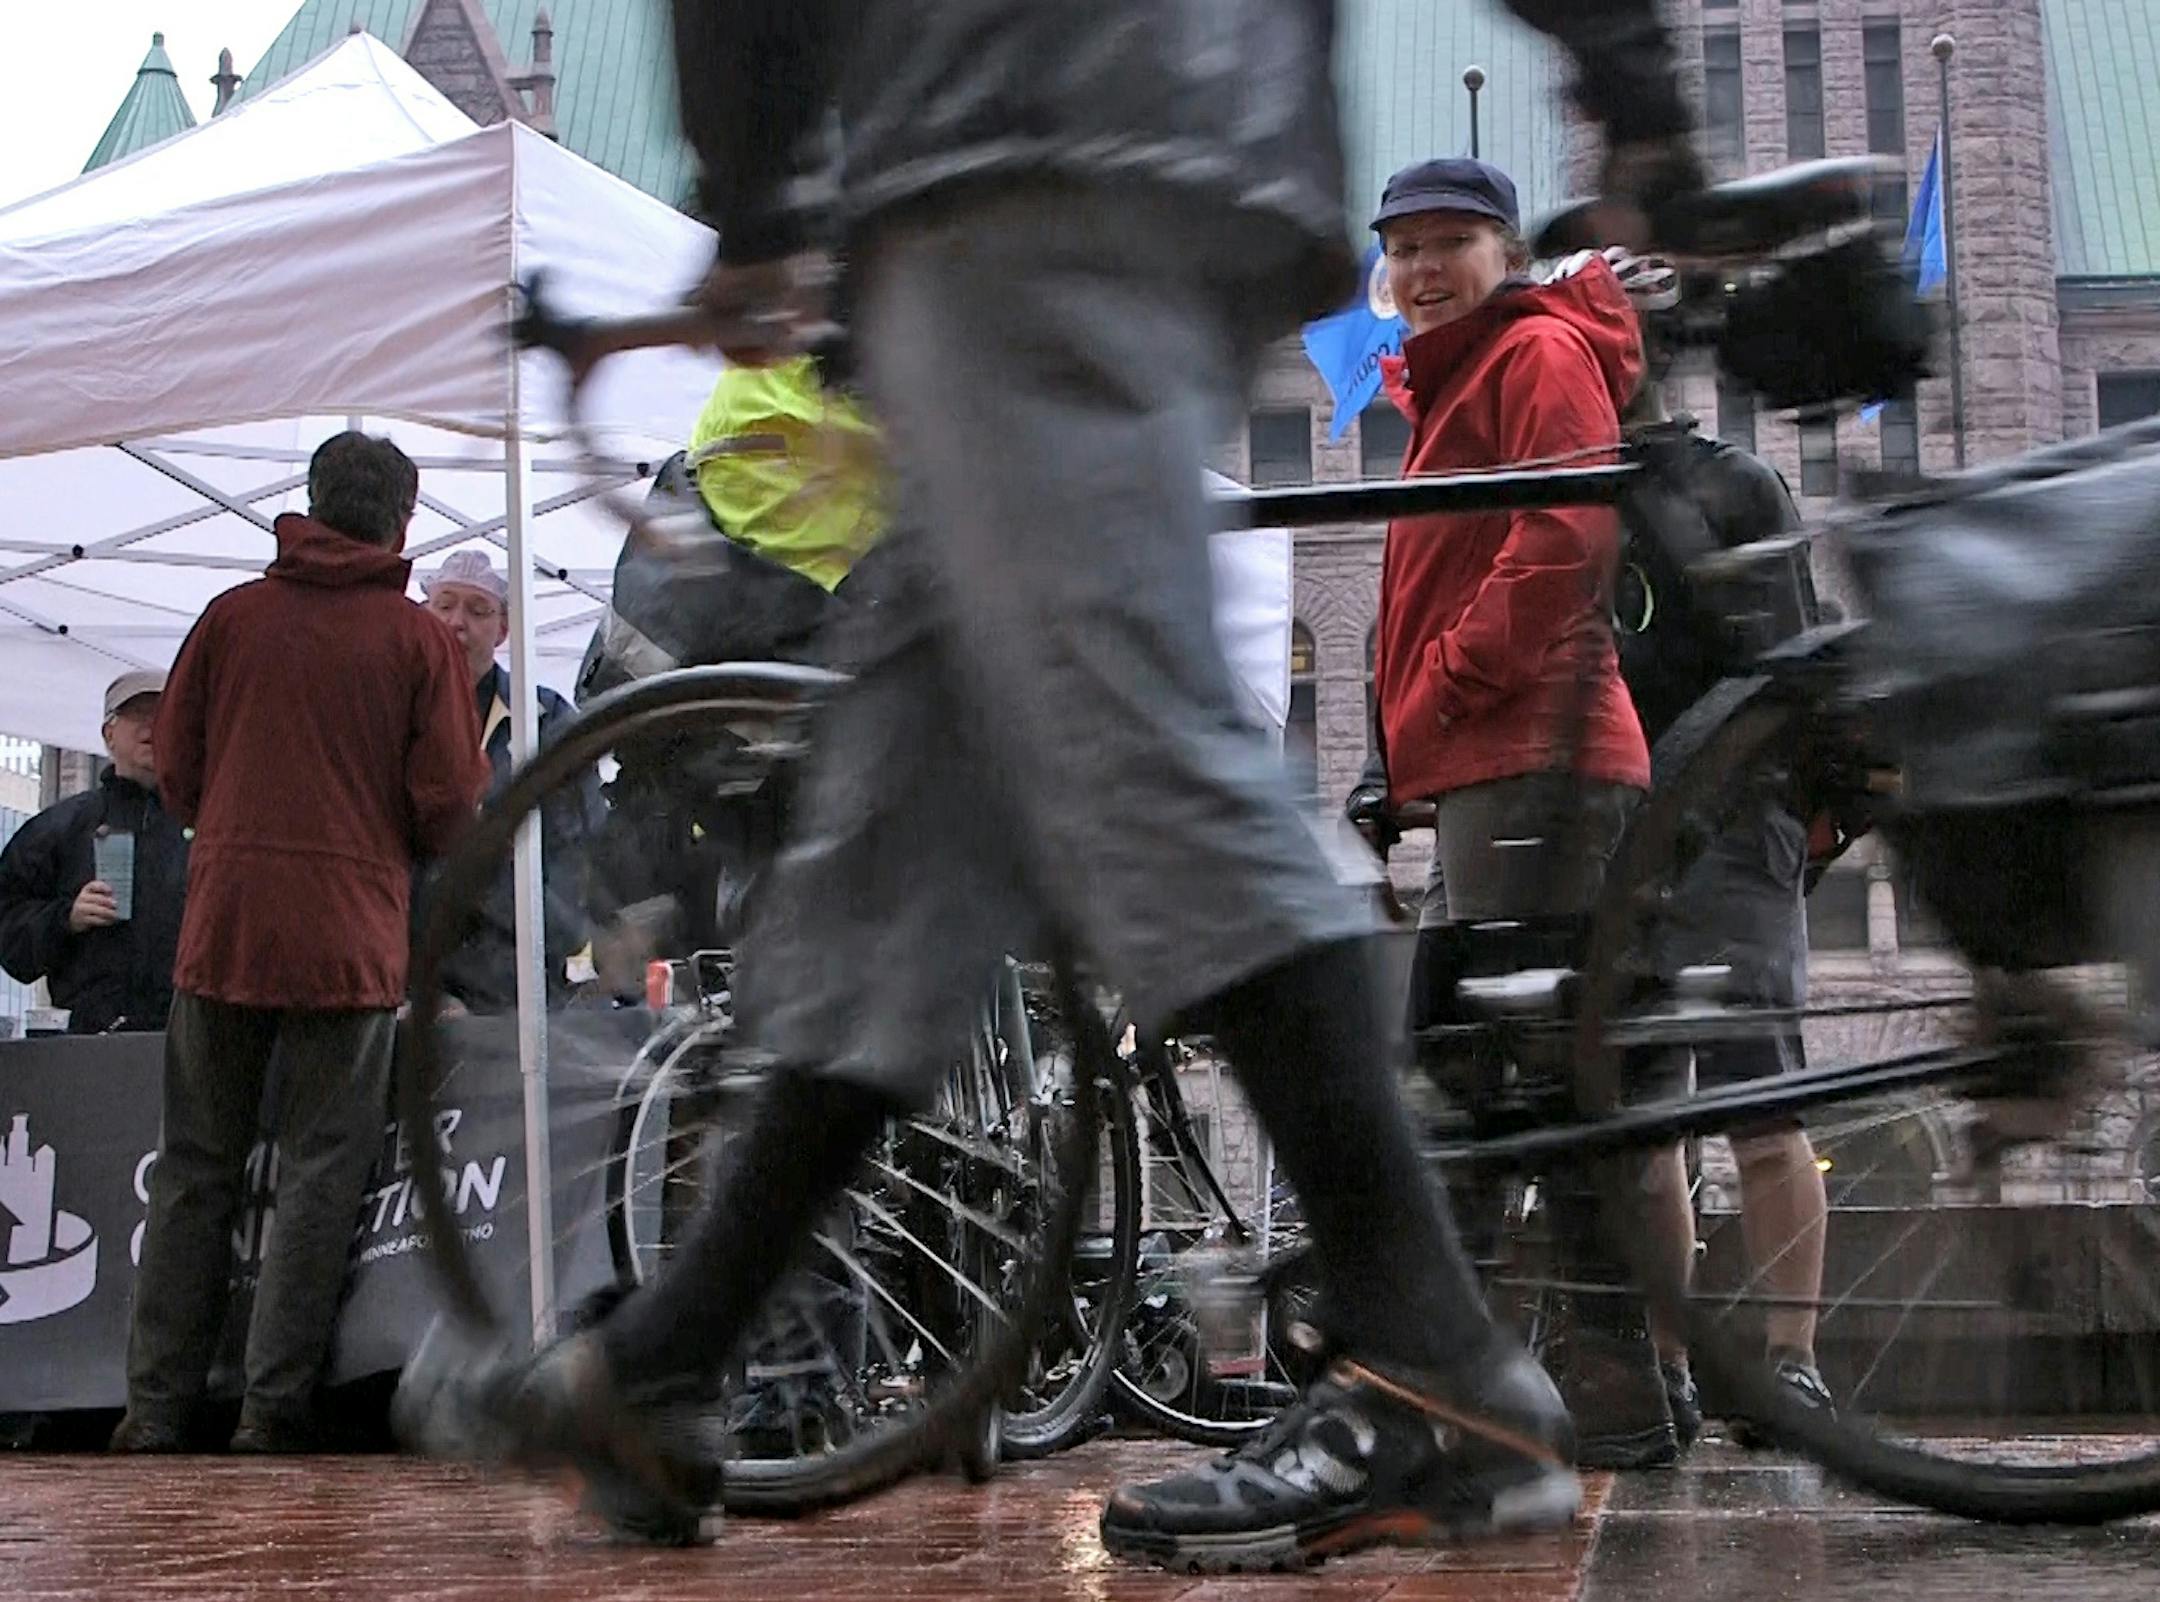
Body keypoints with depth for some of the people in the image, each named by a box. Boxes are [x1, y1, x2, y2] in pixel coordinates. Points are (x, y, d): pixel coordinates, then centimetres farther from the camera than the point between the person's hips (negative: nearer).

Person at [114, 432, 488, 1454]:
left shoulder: (233, 615, 7)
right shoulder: (418, 640, 0)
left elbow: (175, 768, 8)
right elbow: (450, 806, -4)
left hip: (223, 926, 3)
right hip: (349, 938, -2)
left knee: (195, 1168, 9)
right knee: (320, 1171, 3)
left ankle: (157, 1405, 8)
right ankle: (276, 1405, 0)